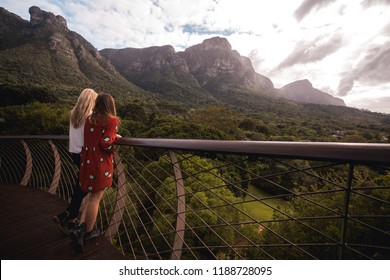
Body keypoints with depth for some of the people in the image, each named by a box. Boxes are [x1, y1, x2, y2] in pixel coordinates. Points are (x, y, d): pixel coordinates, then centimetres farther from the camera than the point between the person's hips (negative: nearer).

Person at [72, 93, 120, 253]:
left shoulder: (89, 119, 8)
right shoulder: (112, 121, -12)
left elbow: (87, 140, 6)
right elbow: (105, 143, -21)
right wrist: (115, 137, -1)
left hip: (87, 162, 7)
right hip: (102, 164, -6)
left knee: (93, 195, 21)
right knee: (95, 198, 7)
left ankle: (81, 228, 11)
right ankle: (87, 232, 21)